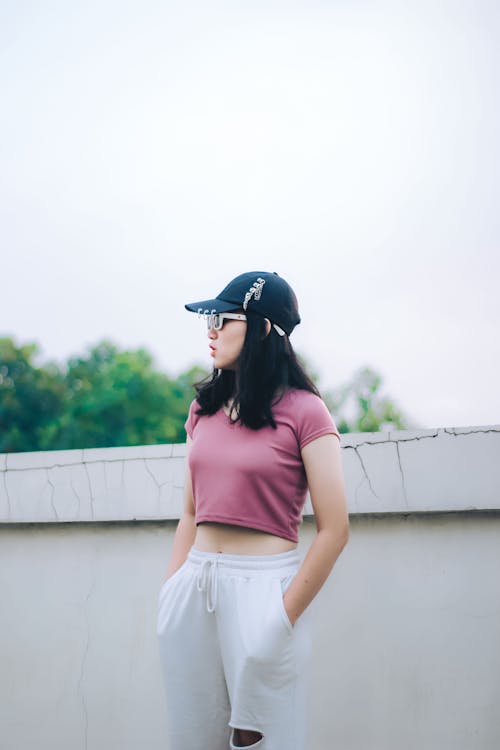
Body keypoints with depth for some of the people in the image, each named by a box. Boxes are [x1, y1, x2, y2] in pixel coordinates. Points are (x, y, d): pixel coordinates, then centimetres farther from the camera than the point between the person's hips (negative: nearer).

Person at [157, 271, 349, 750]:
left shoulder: (303, 411, -7)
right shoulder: (204, 408, 11)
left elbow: (334, 530, -9)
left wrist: (283, 619, -12)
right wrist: (170, 593, 5)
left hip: (263, 586, -5)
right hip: (194, 585, 5)